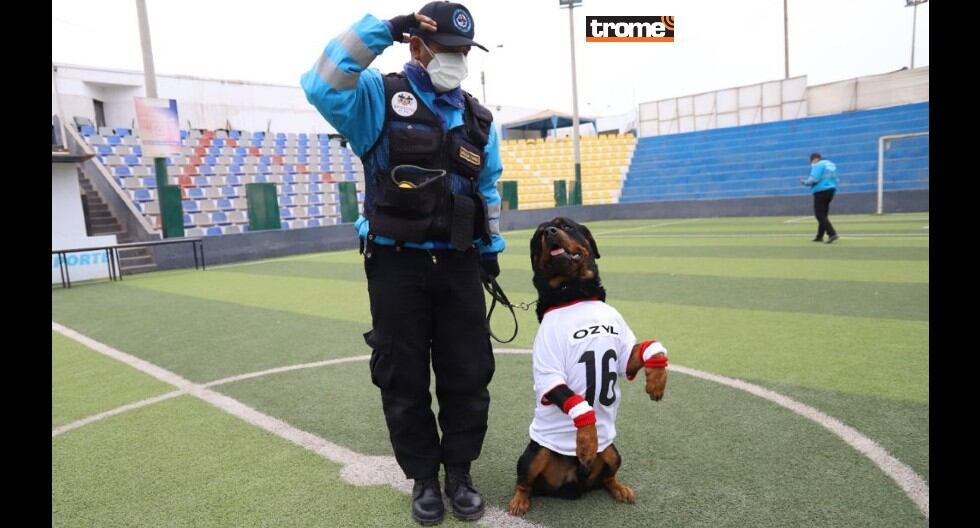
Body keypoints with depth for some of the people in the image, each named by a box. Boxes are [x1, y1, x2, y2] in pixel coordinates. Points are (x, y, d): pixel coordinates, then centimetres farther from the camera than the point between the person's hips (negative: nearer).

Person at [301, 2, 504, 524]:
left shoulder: (479, 119, 12)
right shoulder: (380, 96, -2)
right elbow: (322, 87, -22)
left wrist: (492, 247, 18)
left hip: (459, 266, 4)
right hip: (397, 265, -3)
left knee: (468, 376, 7)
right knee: (403, 379, 6)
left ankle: (459, 473, 27)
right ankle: (424, 477, 25)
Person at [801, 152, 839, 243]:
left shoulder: (818, 165, -10)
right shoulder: (831, 164, 17)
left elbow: (813, 179, -20)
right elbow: (835, 180, 21)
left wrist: (804, 182, -4)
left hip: (820, 191, -9)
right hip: (831, 190, 9)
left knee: (820, 215, -8)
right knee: (823, 214, 15)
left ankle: (832, 233, -21)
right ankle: (819, 236, 20)